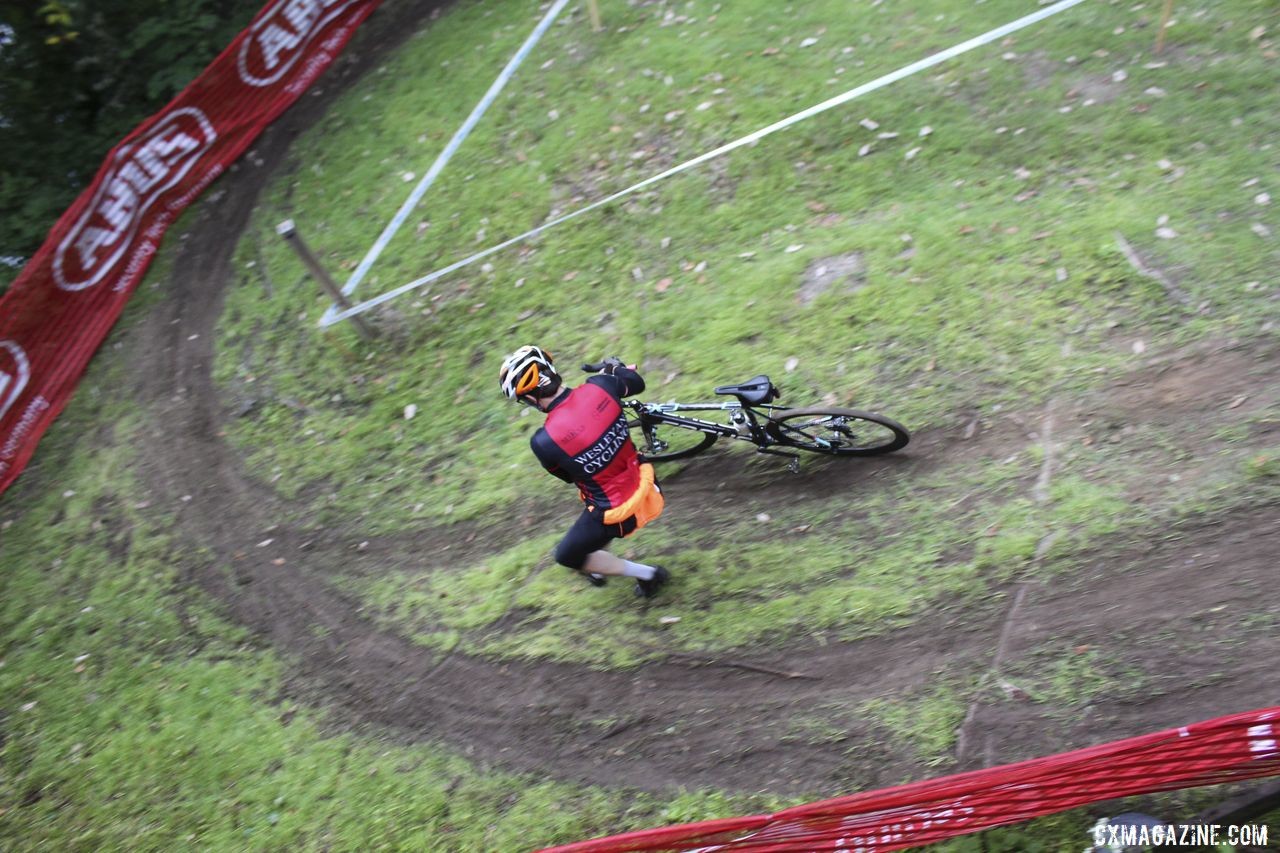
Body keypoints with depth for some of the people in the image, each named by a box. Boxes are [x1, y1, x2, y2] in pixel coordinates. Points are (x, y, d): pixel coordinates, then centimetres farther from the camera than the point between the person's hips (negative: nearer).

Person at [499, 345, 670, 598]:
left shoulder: (544, 441, -27)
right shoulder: (600, 385, -17)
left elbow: (568, 475, -5)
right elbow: (637, 384, 7)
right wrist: (616, 367, 28)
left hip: (617, 512, -6)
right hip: (645, 488, 6)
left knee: (567, 556, 20)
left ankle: (648, 574, 27)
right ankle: (597, 567, 58)